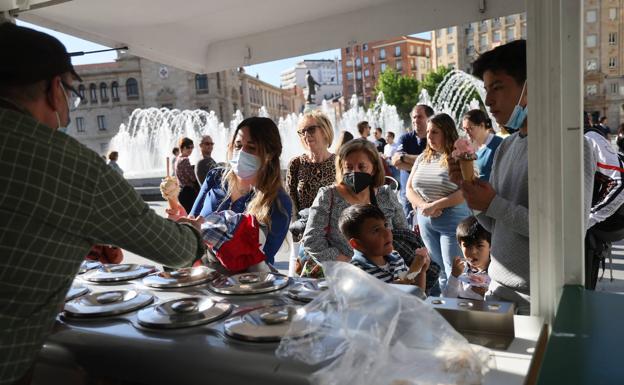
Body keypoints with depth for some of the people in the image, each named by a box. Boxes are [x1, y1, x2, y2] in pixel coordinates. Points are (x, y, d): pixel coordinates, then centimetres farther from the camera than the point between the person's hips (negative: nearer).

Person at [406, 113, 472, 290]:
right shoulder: (423, 158, 10)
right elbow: (409, 189, 10)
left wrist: (435, 205, -16)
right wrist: (423, 206, -8)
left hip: (452, 221, -5)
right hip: (425, 221, 6)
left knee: (454, 273, -2)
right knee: (439, 269, 14)